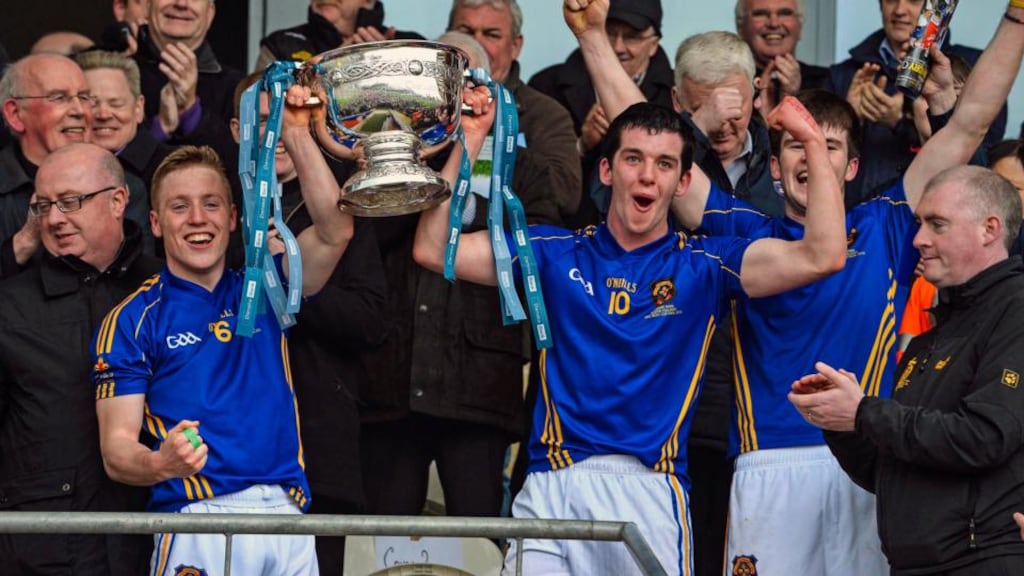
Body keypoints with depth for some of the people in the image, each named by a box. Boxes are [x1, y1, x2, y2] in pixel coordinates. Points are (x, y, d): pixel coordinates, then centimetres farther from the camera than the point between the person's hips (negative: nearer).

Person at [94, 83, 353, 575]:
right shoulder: (134, 319, 5)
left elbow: (334, 232, 1)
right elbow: (116, 447, -2)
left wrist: (296, 136, -5)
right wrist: (160, 465, -24)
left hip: (288, 516, 4)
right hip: (197, 517, -4)